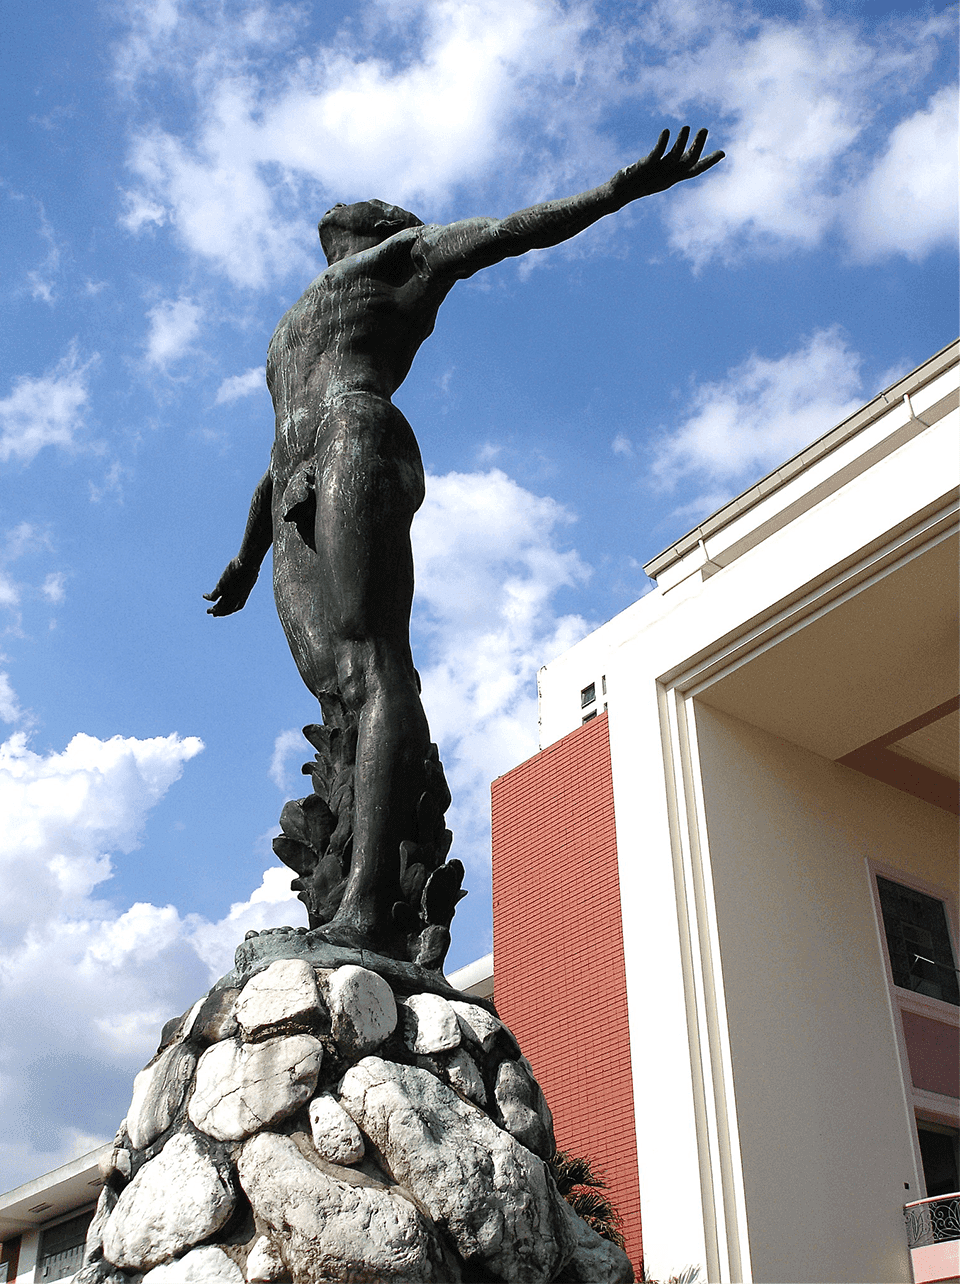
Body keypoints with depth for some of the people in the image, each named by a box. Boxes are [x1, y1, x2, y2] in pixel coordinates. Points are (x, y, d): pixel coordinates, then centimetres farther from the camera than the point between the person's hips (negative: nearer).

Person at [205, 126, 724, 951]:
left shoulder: (402, 255, 25)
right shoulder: (292, 337, 43)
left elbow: (512, 230, 12)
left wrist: (623, 189, -1)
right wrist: (248, 561, 40)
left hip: (358, 450, -7)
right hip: (295, 512, 7)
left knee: (373, 664, -24)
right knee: (336, 695, -13)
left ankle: (368, 904, -38)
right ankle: (350, 899, -27)